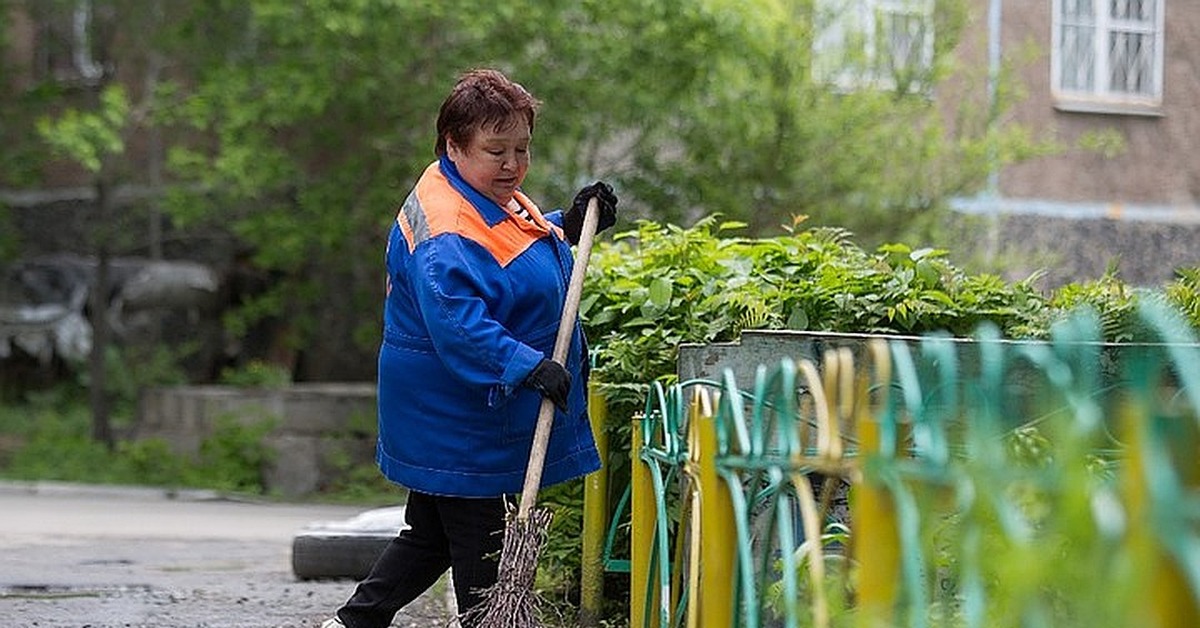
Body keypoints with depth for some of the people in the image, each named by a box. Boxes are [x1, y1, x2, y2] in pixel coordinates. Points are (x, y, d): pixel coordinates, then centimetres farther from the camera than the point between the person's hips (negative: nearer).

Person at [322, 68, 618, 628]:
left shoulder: (491, 195, 8)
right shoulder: (446, 229, -25)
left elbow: (512, 254, 28)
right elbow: (456, 322, -35)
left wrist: (566, 226, 11)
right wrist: (526, 366, -41)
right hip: (459, 425, -11)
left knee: (430, 533, 17)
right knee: (483, 542, -2)